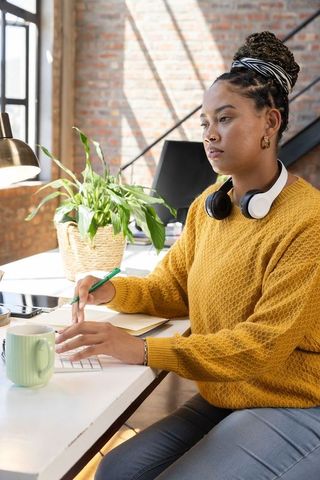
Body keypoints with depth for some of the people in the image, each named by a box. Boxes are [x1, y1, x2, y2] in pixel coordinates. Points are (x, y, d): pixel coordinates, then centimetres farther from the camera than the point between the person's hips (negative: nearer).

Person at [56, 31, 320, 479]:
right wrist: (113, 291, -8)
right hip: (219, 399, 6)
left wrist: (143, 350, -29)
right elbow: (173, 286, 13)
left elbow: (264, 345, -22)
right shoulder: (207, 206, 3)